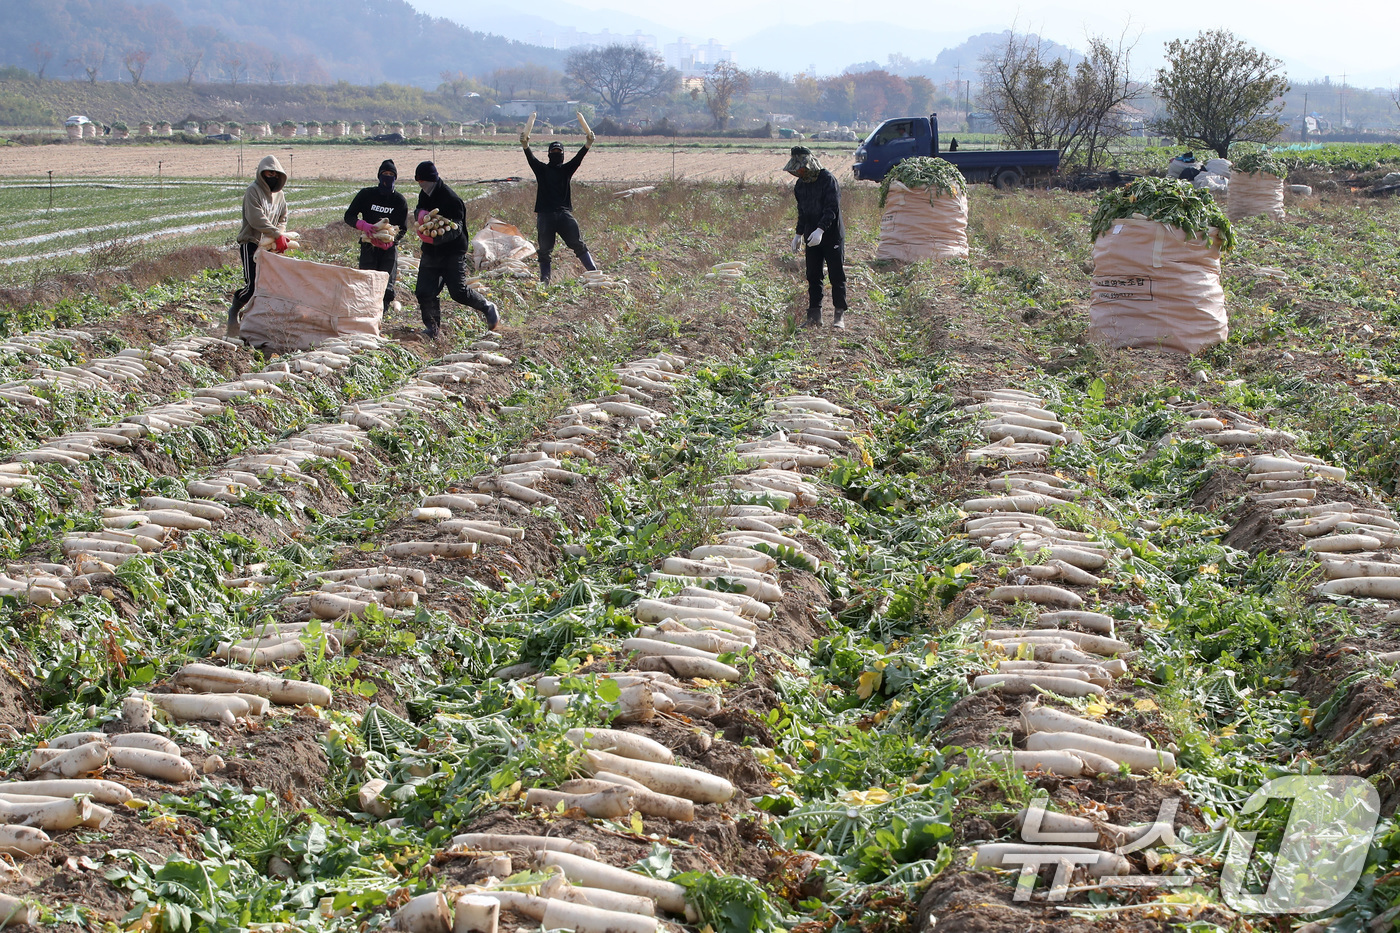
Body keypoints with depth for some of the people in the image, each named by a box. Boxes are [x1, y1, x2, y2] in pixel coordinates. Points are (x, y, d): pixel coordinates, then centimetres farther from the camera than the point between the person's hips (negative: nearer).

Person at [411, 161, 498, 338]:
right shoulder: (425, 195, 6)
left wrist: (434, 238, -41)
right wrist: (421, 213, -2)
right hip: (431, 252, 7)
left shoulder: (450, 199, -19)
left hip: (453, 252, -7)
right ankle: (432, 329, 12)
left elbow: (456, 229, -25)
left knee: (458, 291, -12)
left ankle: (488, 308, 12)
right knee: (424, 292, -1)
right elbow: (418, 209, 25)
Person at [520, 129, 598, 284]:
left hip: (564, 213, 0)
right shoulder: (542, 169, 11)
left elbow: (578, 158, -3)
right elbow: (531, 159, -7)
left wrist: (587, 145, -23)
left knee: (578, 245, -7)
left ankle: (594, 271, -10)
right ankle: (544, 281, 6)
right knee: (545, 250, 1)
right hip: (545, 215, 0)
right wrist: (525, 146, -29)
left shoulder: (566, 169, 13)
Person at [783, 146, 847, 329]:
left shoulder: (828, 180, -14)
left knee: (836, 276, -1)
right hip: (811, 238, 7)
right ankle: (814, 314, 12)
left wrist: (821, 229, -31)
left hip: (832, 236, -7)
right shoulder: (800, 185, 9)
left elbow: (832, 209, -21)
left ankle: (840, 315, 5)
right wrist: (799, 234, 17)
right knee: (813, 277, 7)